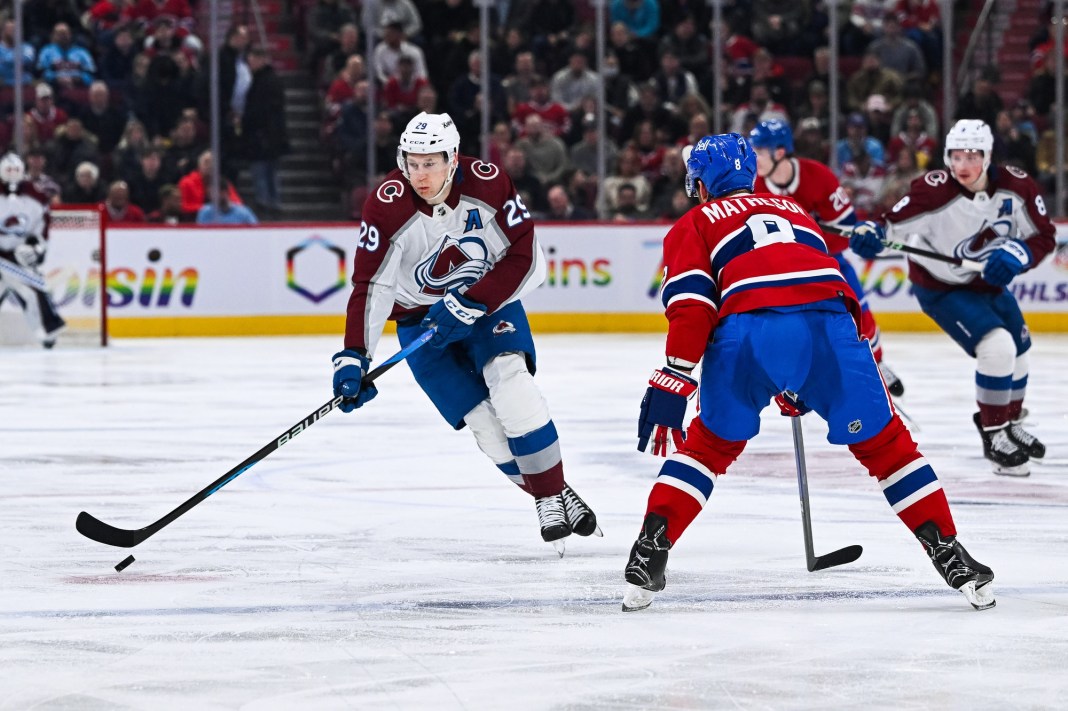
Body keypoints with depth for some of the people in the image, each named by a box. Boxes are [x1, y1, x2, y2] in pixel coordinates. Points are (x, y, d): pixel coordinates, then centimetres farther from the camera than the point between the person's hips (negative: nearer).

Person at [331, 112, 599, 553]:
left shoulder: (488, 185, -19)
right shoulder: (387, 207, -21)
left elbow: (524, 260, -17)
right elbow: (370, 288, -21)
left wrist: (471, 304, -27)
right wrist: (353, 358, -29)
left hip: (488, 301, 0)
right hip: (421, 318, 0)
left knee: (510, 383, -24)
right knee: (483, 419, -13)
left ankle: (557, 489, -11)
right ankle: (548, 501, 2)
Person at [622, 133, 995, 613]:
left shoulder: (695, 224, 23)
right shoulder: (792, 209, 38)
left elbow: (692, 308, 6)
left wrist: (671, 389, 2)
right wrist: (802, 385, 47)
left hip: (747, 331, -2)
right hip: (831, 328, 2)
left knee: (710, 446, 19)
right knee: (884, 445, 16)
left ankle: (649, 556, 8)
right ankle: (949, 556, 10)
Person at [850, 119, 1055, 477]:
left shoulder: (1016, 186, -18)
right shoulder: (934, 190, -31)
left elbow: (1044, 237, -12)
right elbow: (894, 223, -27)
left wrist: (1017, 254, -31)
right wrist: (868, 233, -49)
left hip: (989, 279, 7)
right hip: (940, 286, -7)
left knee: (1018, 347, 22)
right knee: (997, 347, -23)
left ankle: (1010, 423, 48)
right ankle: (993, 436, -6)